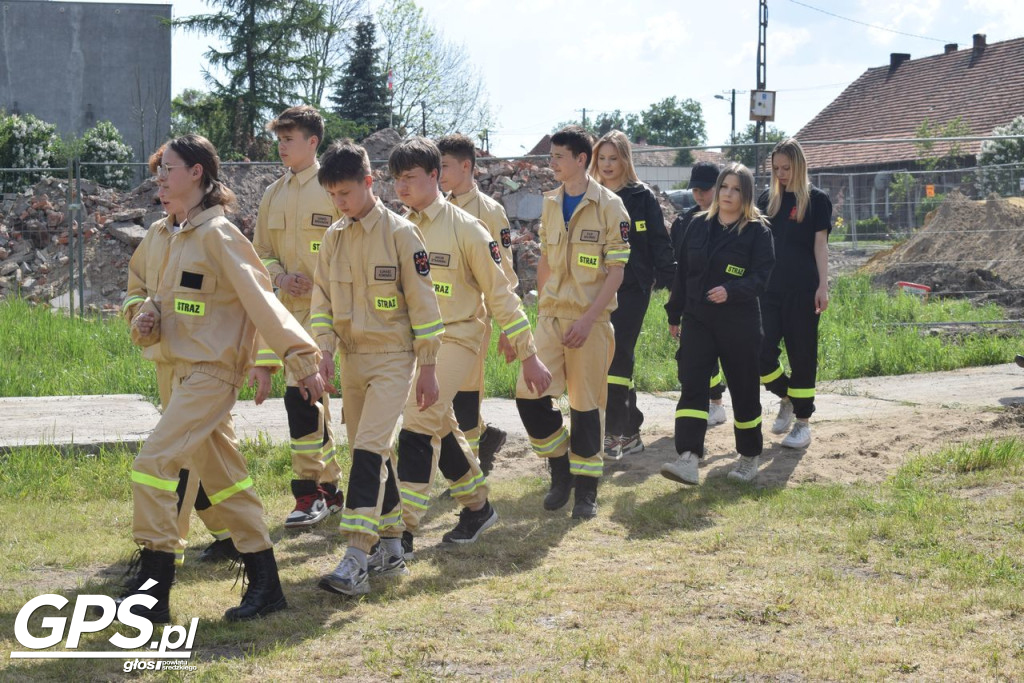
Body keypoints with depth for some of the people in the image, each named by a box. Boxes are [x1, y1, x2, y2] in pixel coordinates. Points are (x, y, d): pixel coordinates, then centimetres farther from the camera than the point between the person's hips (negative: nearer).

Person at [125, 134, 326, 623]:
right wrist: (146, 321, -3)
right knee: (224, 478, 12)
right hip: (186, 373, 9)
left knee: (153, 464, -14)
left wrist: (303, 361, -18)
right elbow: (167, 303, 20)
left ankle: (154, 588, -8)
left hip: (211, 374, -9)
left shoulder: (218, 235, -13)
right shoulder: (182, 237, 14)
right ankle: (265, 585, 19)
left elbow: (261, 301, -16)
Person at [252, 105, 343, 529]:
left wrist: (318, 282, -16)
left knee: (300, 390, -17)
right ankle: (330, 488, 23)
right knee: (311, 397, 13)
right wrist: (280, 275, -2)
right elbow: (261, 250, 18)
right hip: (287, 305, 7)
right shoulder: (273, 195, 14)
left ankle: (309, 492, -9)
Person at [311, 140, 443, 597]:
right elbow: (323, 299, 9)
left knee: (370, 450, -16)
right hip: (352, 359, 6)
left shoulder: (400, 233, -9)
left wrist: (427, 368, -7)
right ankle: (391, 549, 24)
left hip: (392, 358, -6)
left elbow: (422, 301, -7)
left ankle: (356, 560, -18)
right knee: (372, 455, 11)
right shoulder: (334, 238, 7)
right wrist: (325, 352, -6)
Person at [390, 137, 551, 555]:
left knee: (417, 424, -20)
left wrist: (529, 356, -4)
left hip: (455, 337, -6)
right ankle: (478, 507, 35)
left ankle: (403, 530, -17)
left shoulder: (465, 229, -10)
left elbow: (499, 293, -6)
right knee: (441, 430, 16)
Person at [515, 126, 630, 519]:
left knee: (587, 404, 2)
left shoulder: (608, 206, -7)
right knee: (529, 395, -5)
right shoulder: (550, 204, 9)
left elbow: (616, 271, -10)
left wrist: (588, 319, -16)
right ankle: (560, 471, 15)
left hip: (590, 319, -5)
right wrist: (543, 306, 12)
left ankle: (586, 490, 15)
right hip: (552, 316, 5)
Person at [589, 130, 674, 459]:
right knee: (619, 358, 8)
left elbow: (659, 241, -2)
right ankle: (629, 430, 17)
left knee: (616, 356, -11)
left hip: (631, 289, -4)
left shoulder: (642, 197, -1)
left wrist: (668, 280, -9)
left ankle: (617, 431, -7)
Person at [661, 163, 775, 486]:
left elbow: (760, 276, -12)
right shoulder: (698, 225, 9)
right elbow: (683, 272, 14)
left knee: (744, 390, 8)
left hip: (740, 323, -3)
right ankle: (688, 459, -21)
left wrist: (731, 291, -29)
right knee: (692, 386, -12)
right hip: (697, 319, 3)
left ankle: (750, 456, 27)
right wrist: (674, 313, 15)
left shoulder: (757, 231, -4)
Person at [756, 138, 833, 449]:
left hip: (802, 290, -3)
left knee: (802, 356, 2)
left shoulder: (816, 199, 0)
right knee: (760, 352, -5)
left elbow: (820, 245, -4)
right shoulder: (767, 199, 11)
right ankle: (786, 397, 22)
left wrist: (823, 287, -10)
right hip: (769, 289, 4)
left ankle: (802, 421, 12)